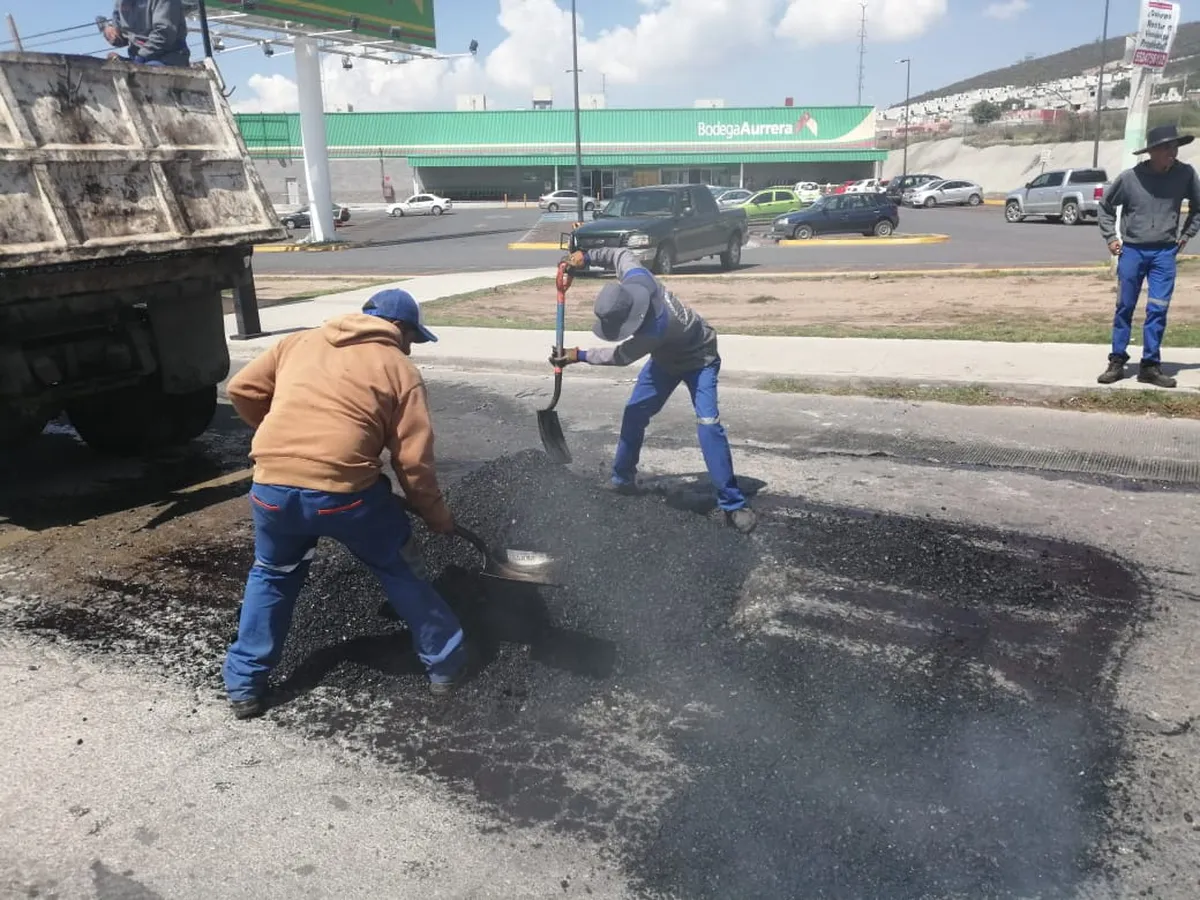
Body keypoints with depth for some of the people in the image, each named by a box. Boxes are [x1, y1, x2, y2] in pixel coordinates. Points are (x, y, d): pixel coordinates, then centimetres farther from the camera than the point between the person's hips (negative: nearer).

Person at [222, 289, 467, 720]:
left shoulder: (299, 342, 20)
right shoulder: (400, 369, 8)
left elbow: (242, 389, 20)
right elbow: (414, 460, 4)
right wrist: (435, 514, 17)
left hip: (272, 486, 3)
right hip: (345, 490, -3)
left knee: (271, 577, 28)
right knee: (400, 570, 20)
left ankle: (244, 685, 33)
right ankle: (445, 664, 29)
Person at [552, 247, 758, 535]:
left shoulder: (653, 330, -44)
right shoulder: (635, 277, -27)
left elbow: (620, 356, -26)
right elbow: (621, 253, -3)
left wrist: (579, 356, -18)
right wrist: (586, 257, -10)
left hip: (698, 359, -8)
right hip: (666, 358, 8)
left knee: (708, 423, -24)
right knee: (634, 413, 6)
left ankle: (733, 504, -19)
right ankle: (623, 479, 25)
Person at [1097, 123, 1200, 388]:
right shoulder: (1130, 177, -7)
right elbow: (1106, 205, 9)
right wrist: (1110, 237, 4)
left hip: (1165, 253, 1)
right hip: (1132, 251, -1)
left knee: (1158, 310, -1)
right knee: (1124, 307, 5)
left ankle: (1150, 366, 6)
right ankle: (1117, 362, 13)